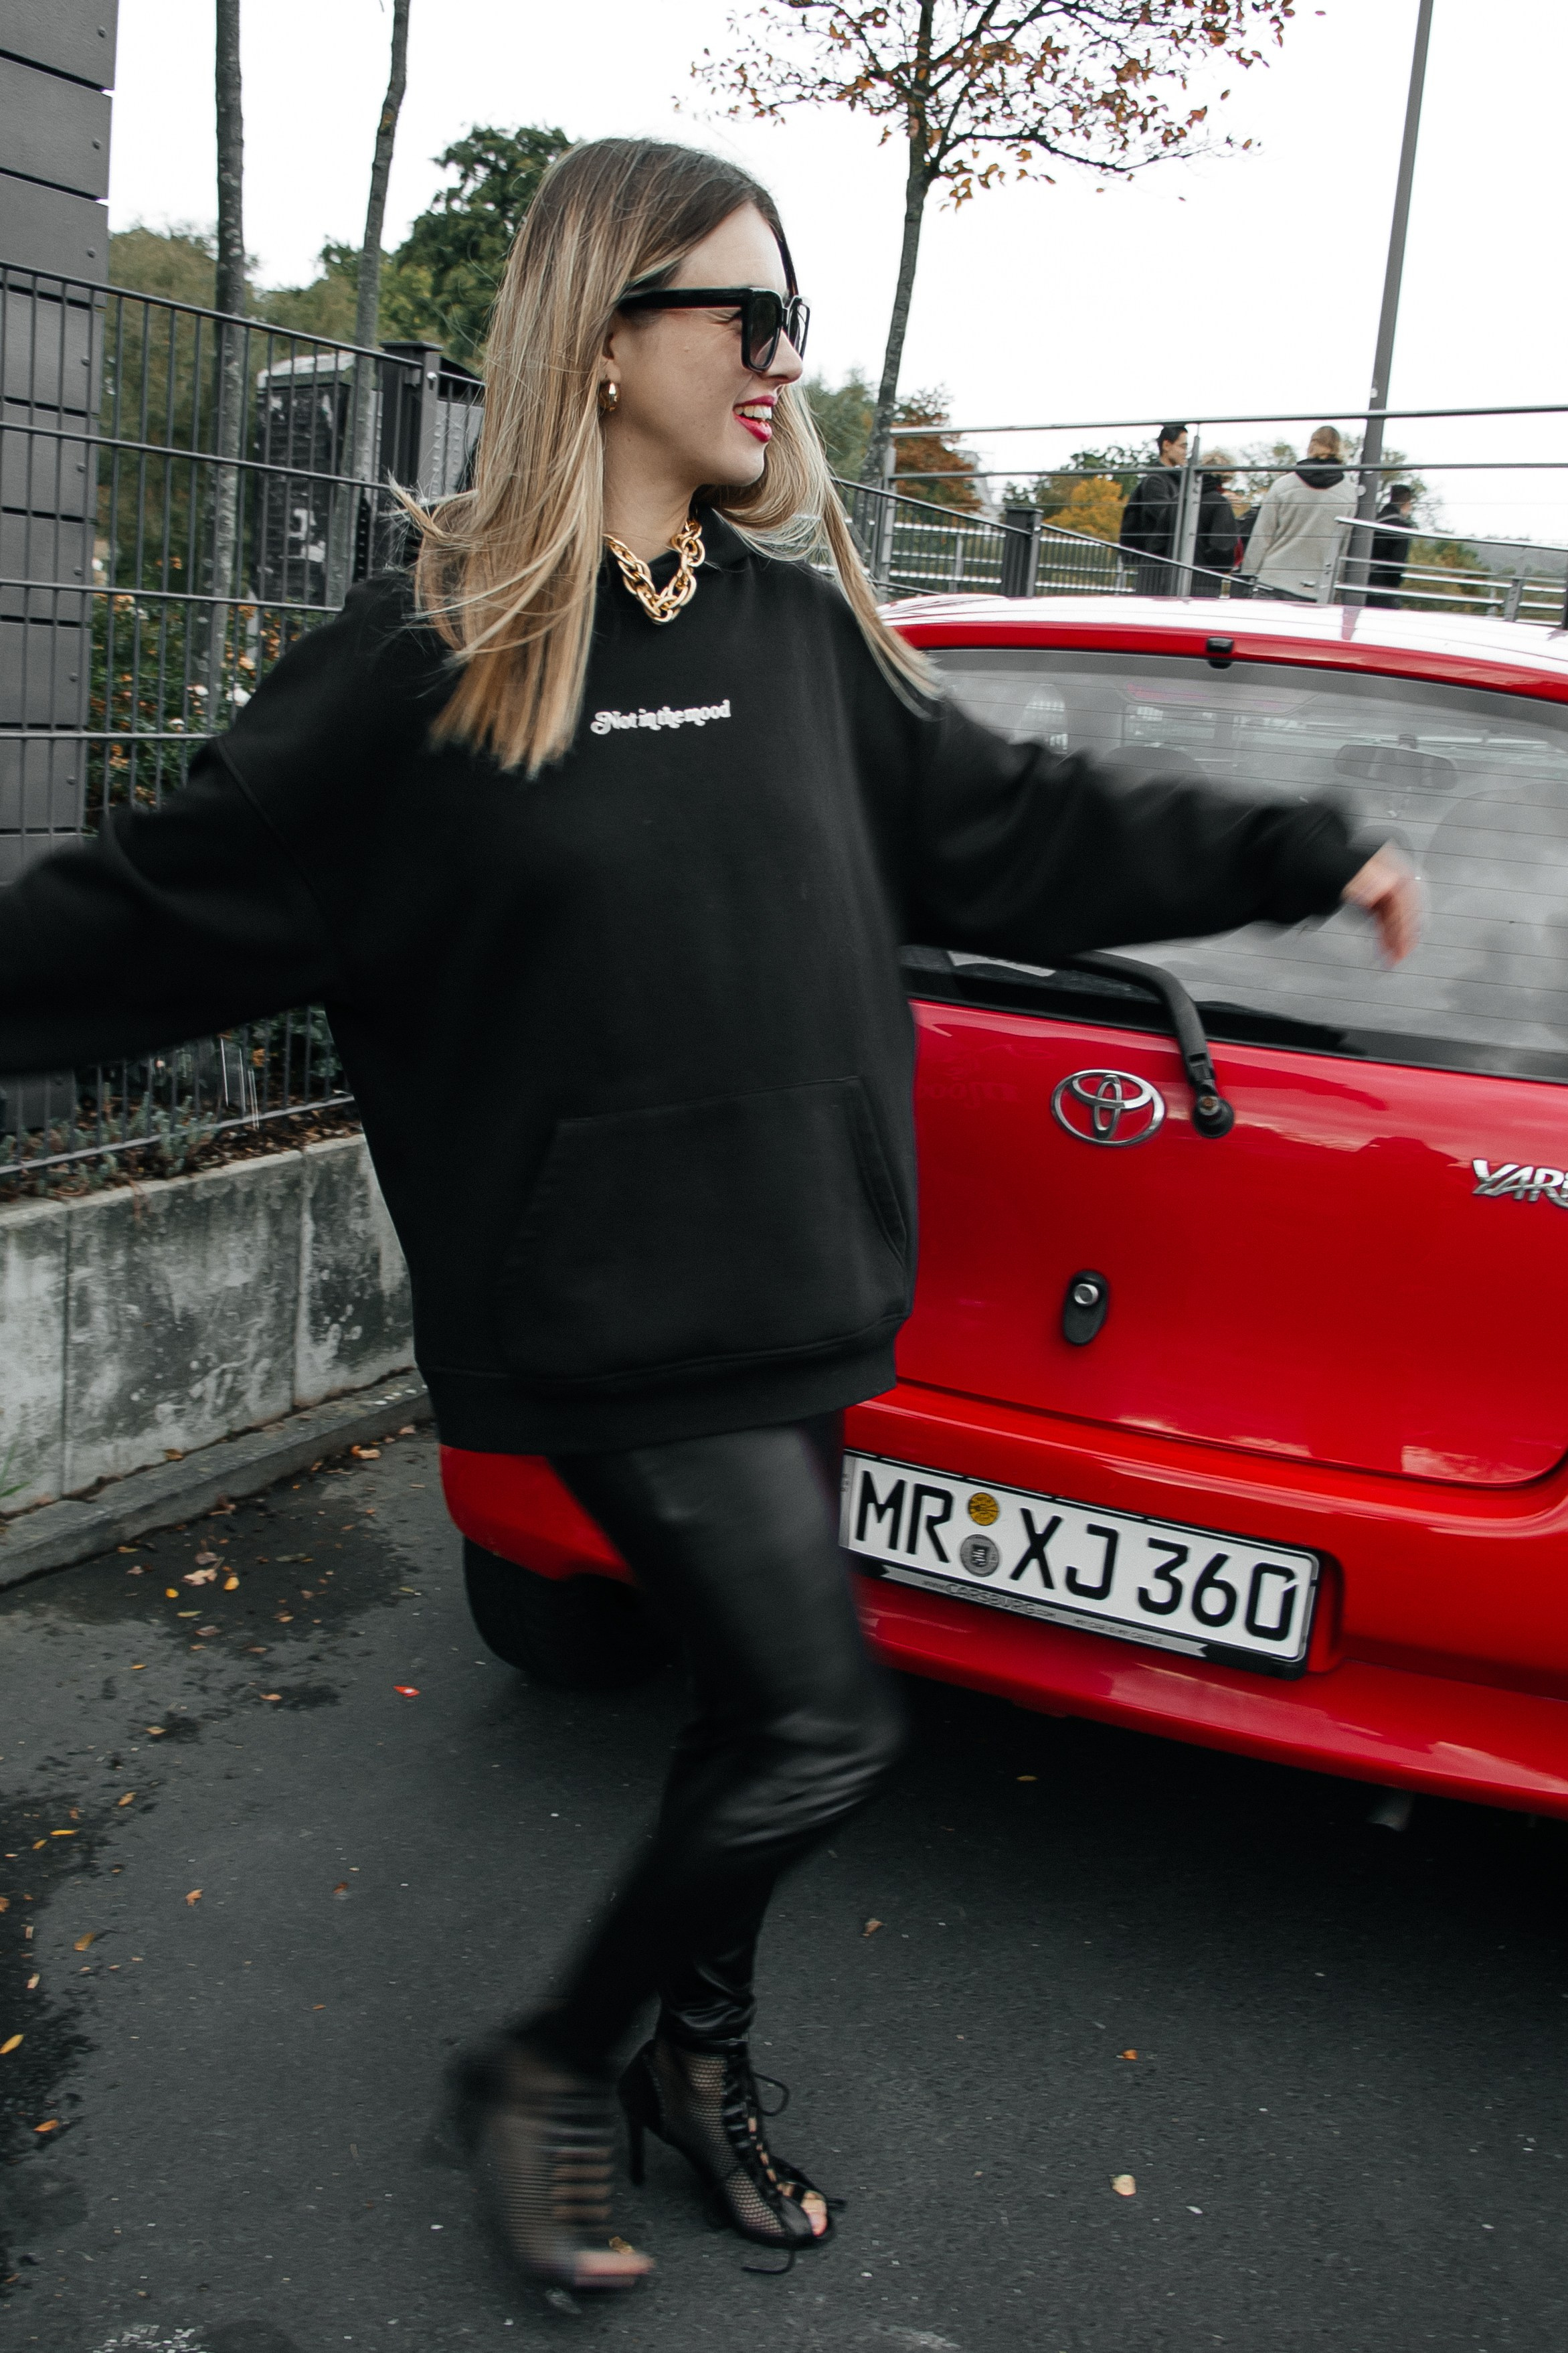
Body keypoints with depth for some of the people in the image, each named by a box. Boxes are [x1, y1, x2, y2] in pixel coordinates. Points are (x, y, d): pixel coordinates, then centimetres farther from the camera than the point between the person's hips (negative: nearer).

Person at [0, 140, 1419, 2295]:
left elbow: (1013, 826, 15)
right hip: (614, 1305, -6)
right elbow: (173, 907, -5)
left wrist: (1305, 858, 20)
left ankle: (701, 2061, 40)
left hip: (803, 1287, 6)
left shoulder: (803, 620, 6)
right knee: (824, 1728, -7)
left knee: (761, 1704, 15)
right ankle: (551, 2069, 19)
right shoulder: (433, 654, -9)